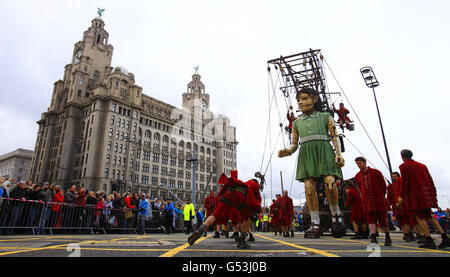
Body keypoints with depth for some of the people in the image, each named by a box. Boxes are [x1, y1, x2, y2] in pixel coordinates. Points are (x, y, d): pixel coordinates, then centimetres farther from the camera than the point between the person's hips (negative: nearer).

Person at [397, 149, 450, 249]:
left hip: (415, 195, -7)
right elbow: (430, 180, 13)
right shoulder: (422, 165, 15)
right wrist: (434, 194, 18)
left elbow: (405, 182, -12)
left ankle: (430, 242, -4)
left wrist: (401, 196, -10)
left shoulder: (404, 166, -5)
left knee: (420, 217, -1)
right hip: (427, 195, 7)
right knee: (429, 216, 17)